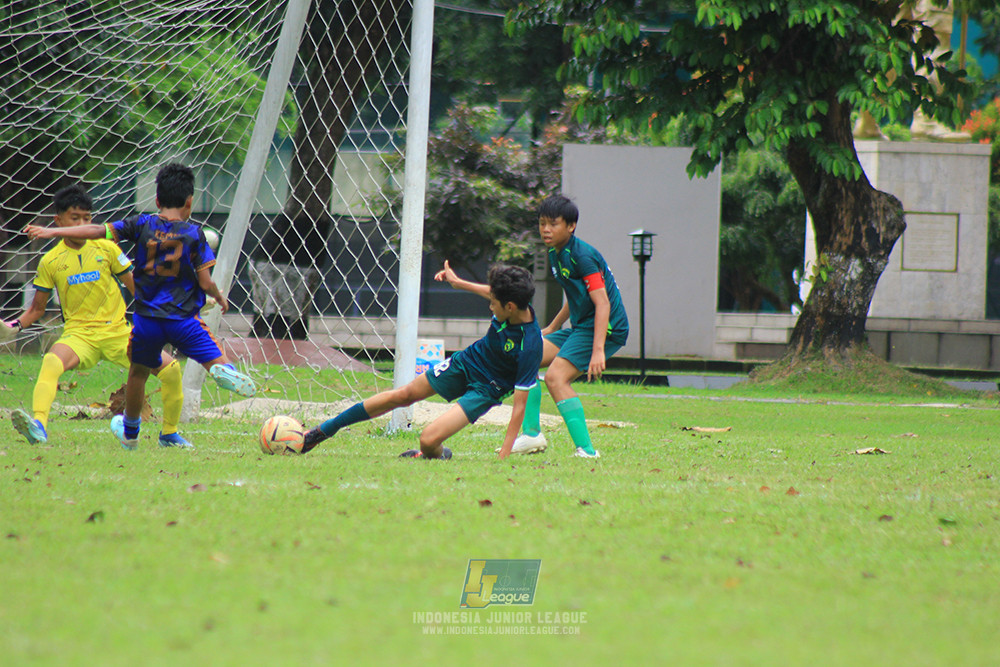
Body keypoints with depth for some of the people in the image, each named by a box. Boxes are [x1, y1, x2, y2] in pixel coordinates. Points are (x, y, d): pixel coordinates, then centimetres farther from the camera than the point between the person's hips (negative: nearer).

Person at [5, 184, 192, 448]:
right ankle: (38, 426, -54)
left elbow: (136, 287, 12)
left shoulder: (106, 248, 3)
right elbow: (37, 308, 12)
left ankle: (169, 435, 10)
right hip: (79, 334, -2)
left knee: (170, 368, -12)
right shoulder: (50, 261, 3)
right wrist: (14, 324, -5)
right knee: (51, 362, -36)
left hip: (118, 332, 2)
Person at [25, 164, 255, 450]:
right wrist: (220, 298, 17)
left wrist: (52, 232, 0)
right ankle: (225, 372, -41)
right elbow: (206, 283, -5)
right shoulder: (194, 233, -4)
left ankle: (130, 432, 39)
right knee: (217, 362, -2)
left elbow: (98, 230, -4)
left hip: (147, 319, 2)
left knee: (138, 372, 23)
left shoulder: (142, 225, 0)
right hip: (183, 318, -2)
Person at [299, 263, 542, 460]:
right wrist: (458, 282, 22)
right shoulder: (510, 302, -18)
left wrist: (503, 459, -32)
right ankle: (323, 431, 29)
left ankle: (437, 454, 18)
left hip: (485, 388, -6)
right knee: (403, 395, 14)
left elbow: (519, 406, -31)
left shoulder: (530, 346, -36)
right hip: (466, 361, 6)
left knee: (429, 439, -22)